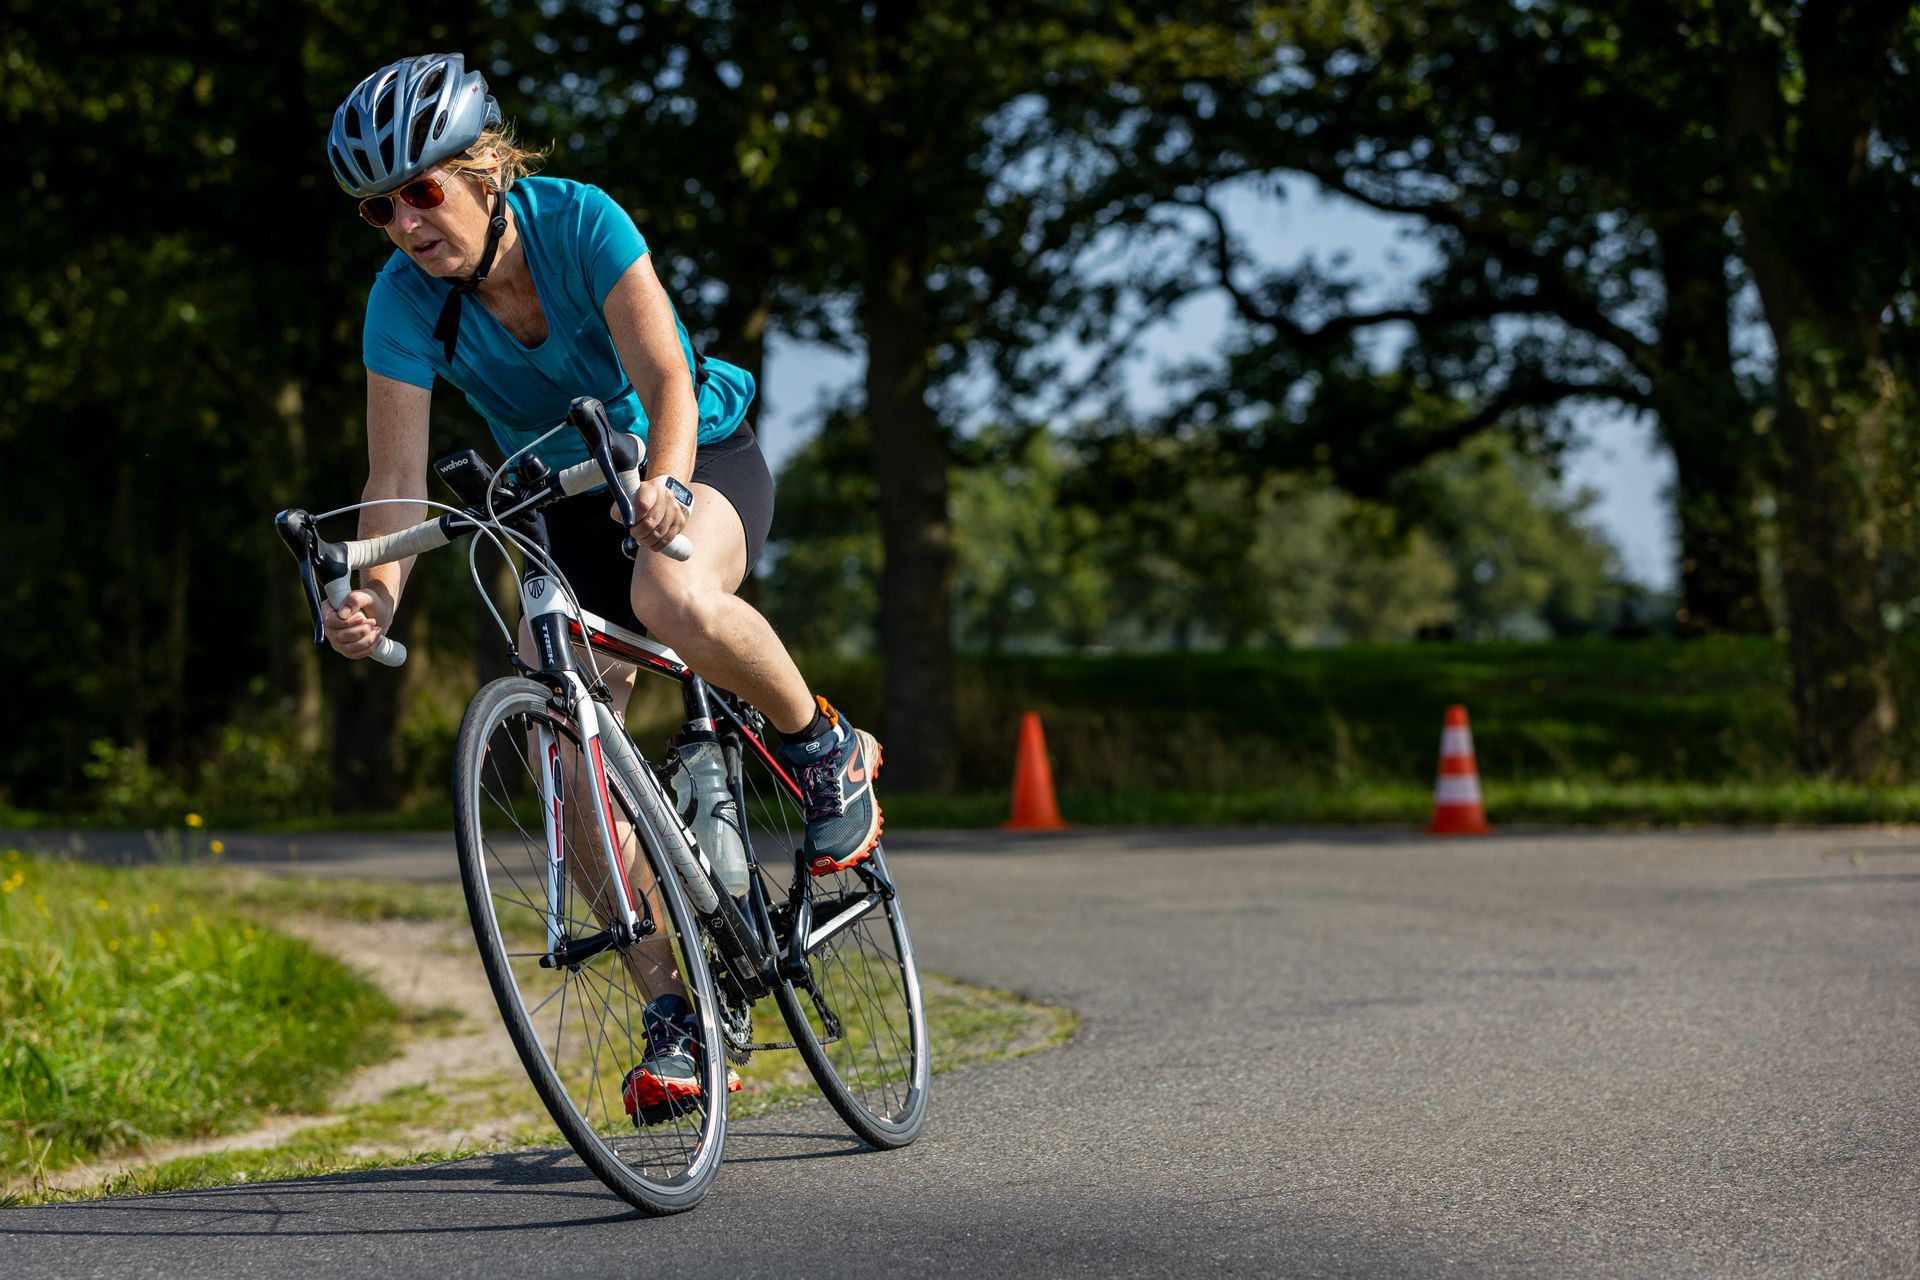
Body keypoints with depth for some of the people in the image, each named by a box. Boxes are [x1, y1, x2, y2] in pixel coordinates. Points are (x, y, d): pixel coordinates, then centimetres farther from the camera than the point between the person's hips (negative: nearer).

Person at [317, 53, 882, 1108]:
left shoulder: (578, 221, -26)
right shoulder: (404, 301, -18)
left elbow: (667, 385, -33)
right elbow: (397, 476, -24)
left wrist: (664, 483, -53)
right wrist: (376, 591, -43)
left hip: (700, 457, -4)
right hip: (570, 504, 4)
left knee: (675, 602, -40)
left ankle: (825, 749, -11)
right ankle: (674, 1010, 2)